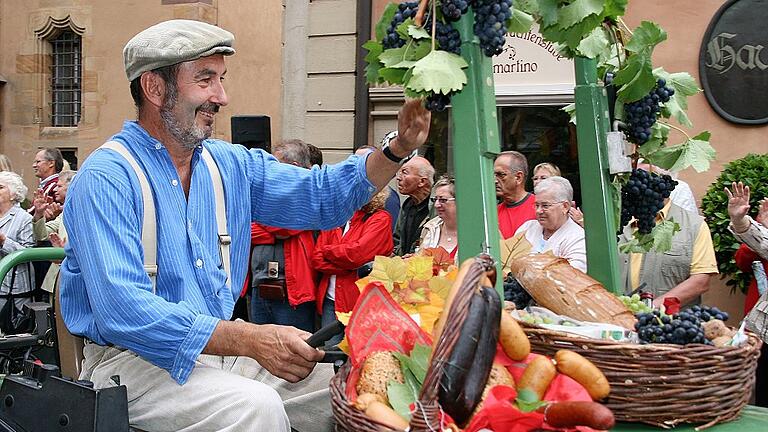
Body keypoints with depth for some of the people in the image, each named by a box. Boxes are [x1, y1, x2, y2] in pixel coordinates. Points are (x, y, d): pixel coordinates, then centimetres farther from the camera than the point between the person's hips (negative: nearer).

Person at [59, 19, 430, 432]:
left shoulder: (231, 165, 8)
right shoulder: (106, 178, -15)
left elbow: (321, 195, 13)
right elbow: (123, 310, -26)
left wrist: (399, 149, -3)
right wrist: (252, 340, -31)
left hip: (221, 350, 7)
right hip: (130, 361, -6)